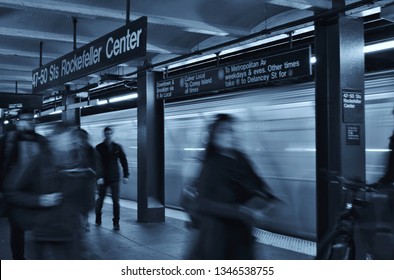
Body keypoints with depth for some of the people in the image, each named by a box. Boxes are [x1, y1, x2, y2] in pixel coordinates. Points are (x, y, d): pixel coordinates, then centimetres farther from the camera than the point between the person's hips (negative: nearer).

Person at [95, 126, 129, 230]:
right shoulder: (99, 147, -1)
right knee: (100, 198, 13)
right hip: (103, 178, 0)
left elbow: (124, 161, 7)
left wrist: (126, 175, 1)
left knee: (116, 201, -4)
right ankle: (98, 218, 35)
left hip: (114, 178, 1)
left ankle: (116, 222, 2)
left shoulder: (117, 147, 4)